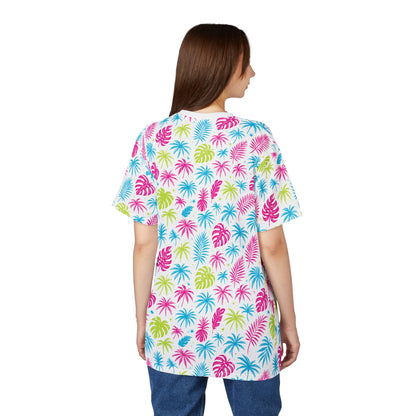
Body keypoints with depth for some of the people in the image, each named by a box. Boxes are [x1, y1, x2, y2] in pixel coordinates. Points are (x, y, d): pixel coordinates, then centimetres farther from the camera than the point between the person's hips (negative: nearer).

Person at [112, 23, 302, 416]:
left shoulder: (153, 139, -6)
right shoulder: (256, 138, -11)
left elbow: (143, 244, -4)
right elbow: (272, 247, -9)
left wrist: (142, 319, 9)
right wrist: (289, 321, 4)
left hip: (172, 328, 2)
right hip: (247, 326, -2)